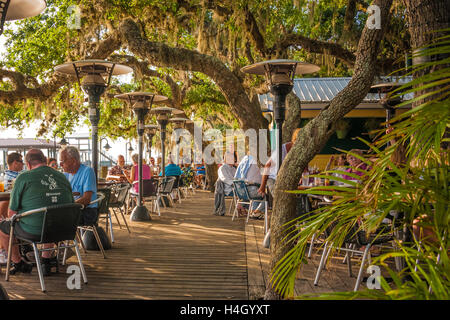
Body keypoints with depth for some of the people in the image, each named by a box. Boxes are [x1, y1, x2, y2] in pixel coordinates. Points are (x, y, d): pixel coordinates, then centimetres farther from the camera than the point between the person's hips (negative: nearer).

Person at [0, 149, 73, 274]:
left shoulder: (23, 177, -7)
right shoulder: (62, 177, 5)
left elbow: (12, 213, -3)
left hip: (32, 232, -4)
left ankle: (18, 263, 36)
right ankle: (46, 259, 39)